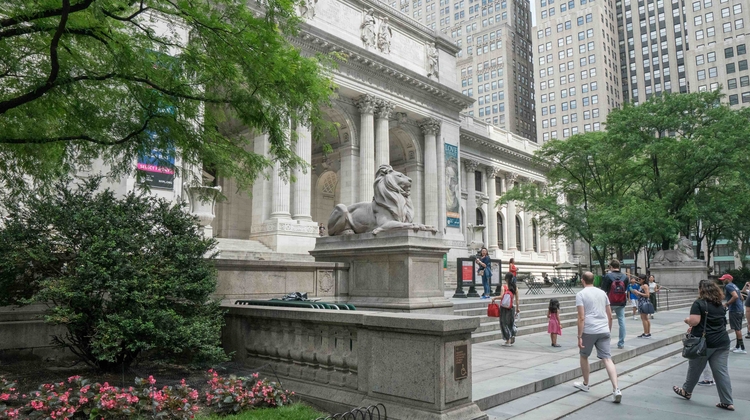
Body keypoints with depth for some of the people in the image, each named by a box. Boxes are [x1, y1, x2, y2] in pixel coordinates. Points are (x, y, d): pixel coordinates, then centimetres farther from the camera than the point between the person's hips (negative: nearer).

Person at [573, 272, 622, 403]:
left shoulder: (580, 294, -4)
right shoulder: (602, 293, 13)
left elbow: (581, 317, -12)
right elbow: (610, 316, 16)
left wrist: (579, 336, -10)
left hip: (588, 331, -4)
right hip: (604, 331, 4)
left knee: (584, 356, 16)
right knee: (607, 358, -1)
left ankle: (585, 384, 31)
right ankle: (616, 389, -15)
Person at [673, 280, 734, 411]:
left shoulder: (699, 303, -11)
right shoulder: (719, 304, 11)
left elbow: (694, 321, -21)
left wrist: (687, 321, 1)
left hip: (703, 342, -5)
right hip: (722, 342, 6)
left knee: (695, 368, 11)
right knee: (721, 372, 6)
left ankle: (687, 391, 29)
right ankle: (727, 402, 6)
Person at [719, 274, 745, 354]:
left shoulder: (728, 286, -13)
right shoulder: (734, 285, 17)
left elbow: (735, 296, -26)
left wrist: (726, 304, -18)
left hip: (734, 310, -10)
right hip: (740, 309, 10)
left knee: (737, 329, -6)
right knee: (738, 328, 15)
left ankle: (742, 348, -4)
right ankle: (738, 346, 22)